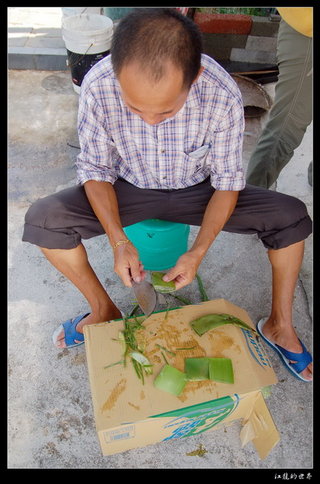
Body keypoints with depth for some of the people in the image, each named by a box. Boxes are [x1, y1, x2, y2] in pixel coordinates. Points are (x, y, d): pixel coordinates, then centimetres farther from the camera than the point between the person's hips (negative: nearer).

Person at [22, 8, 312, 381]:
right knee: (42, 220, -20)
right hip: (129, 188, 1)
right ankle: (104, 311, 2)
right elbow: (96, 169, -13)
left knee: (291, 216, -17)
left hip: (197, 190, 0)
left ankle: (280, 324, 5)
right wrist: (118, 240, -26)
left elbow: (227, 181, -15)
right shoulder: (97, 86, -25)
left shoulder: (223, 94, -26)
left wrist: (198, 252, -25)